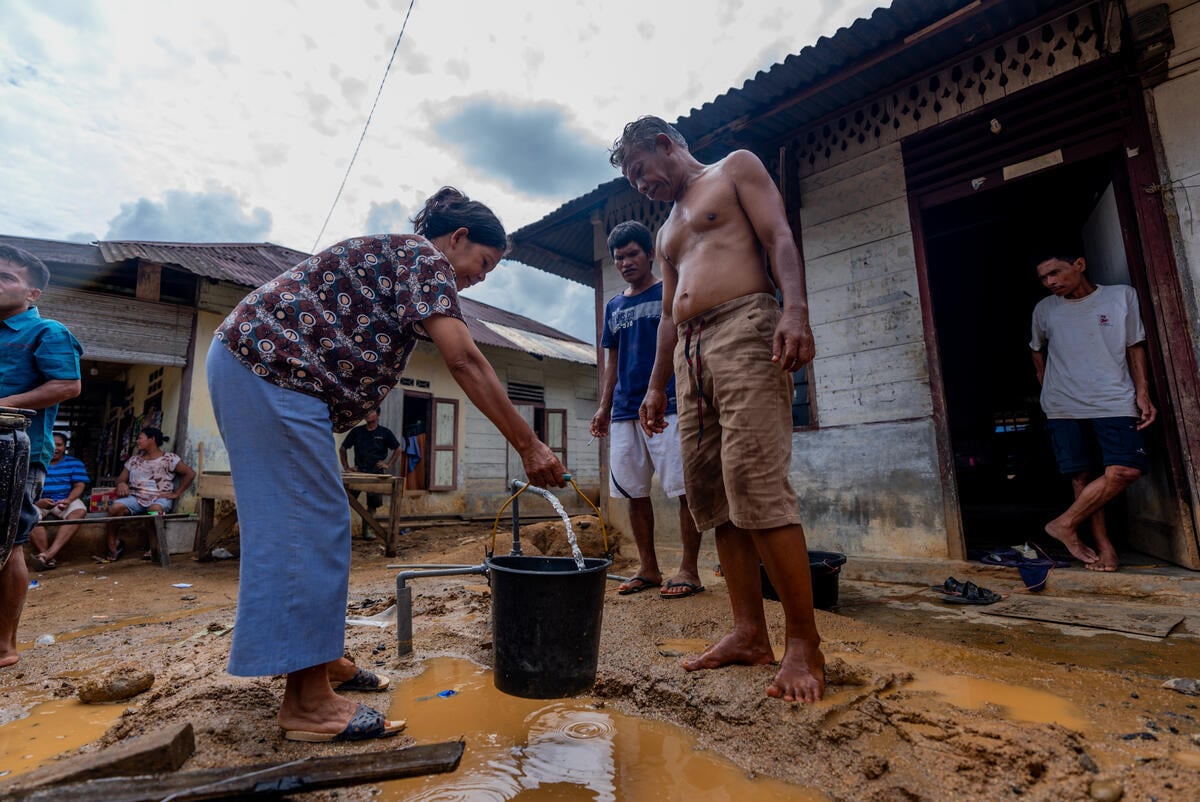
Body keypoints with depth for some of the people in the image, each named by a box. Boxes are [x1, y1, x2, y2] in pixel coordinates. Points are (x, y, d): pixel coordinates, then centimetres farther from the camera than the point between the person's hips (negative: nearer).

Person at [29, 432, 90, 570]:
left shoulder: (74, 463, 11)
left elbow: (79, 486, 2)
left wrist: (68, 500, -20)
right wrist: (37, 501, -19)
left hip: (65, 500, 0)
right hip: (39, 501, 0)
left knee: (79, 511, -34)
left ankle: (49, 554, -43)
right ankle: (50, 558, -35)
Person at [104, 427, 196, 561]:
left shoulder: (169, 458, 3)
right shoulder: (134, 460, 19)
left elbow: (190, 474, -3)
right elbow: (121, 478, 17)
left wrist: (176, 493, -6)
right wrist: (121, 484, -9)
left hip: (160, 497, -4)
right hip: (135, 496, 4)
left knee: (155, 509, -38)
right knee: (115, 507, -28)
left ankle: (150, 546, -17)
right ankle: (113, 544, -10)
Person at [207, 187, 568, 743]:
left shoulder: (397, 258, 23)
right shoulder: (426, 258, -7)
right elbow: (463, 360, -20)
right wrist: (528, 445, -20)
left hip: (246, 362, 11)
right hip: (273, 368, -11)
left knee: (306, 524, 12)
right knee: (311, 526, -9)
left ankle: (319, 659, 25)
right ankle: (307, 701, 0)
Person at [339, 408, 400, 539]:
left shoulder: (384, 432, 1)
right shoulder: (357, 431, 4)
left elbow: (397, 450, 10)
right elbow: (342, 448, 14)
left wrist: (388, 464, 1)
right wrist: (346, 466, 6)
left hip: (376, 473, 0)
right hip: (358, 472, 0)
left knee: (373, 504, 7)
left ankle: (366, 529, 19)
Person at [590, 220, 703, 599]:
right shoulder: (614, 306, 20)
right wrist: (604, 407, 14)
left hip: (668, 406, -6)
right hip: (624, 411, 6)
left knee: (685, 488, -5)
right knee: (634, 492, 7)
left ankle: (689, 570, 6)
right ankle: (648, 569, 19)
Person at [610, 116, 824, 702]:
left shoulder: (736, 169, 14)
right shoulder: (667, 232, 32)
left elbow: (779, 239, -2)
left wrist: (795, 310, -20)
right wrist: (656, 386, 19)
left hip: (744, 327, -7)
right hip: (690, 352, 8)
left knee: (756, 483, -18)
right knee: (710, 493, 0)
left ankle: (805, 644, -7)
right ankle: (750, 634, 6)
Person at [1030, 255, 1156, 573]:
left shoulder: (1122, 295, 5)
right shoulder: (1044, 310, 9)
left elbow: (1135, 347, 8)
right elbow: (1037, 350, 24)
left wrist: (1143, 394, -1)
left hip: (1114, 401, -1)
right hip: (1063, 406, 1)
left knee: (1127, 469, -16)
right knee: (1081, 475, -2)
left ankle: (1065, 523, -4)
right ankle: (1104, 546, 8)